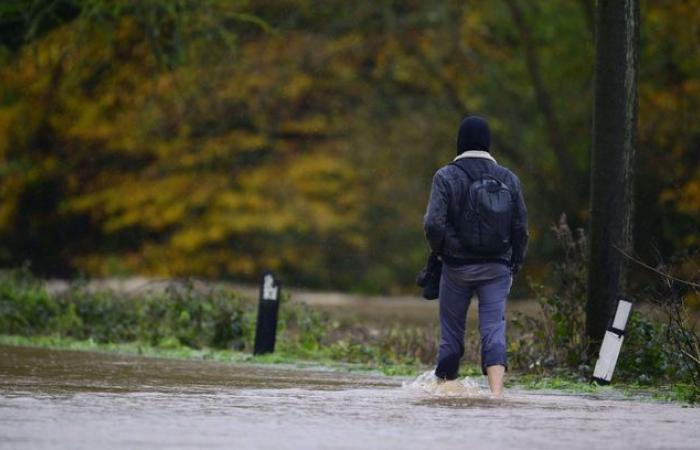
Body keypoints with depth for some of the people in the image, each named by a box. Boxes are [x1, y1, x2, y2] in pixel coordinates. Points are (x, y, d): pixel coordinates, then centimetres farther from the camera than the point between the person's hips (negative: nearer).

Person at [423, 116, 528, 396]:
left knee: (451, 330, 10)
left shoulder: (446, 177, -6)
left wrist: (438, 250, 6)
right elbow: (521, 228, 5)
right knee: (494, 328, -4)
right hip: (497, 268, 2)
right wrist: (516, 263, 15)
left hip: (457, 265, -2)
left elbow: (434, 223, -13)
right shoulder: (508, 179, 4)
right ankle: (496, 389, -21)